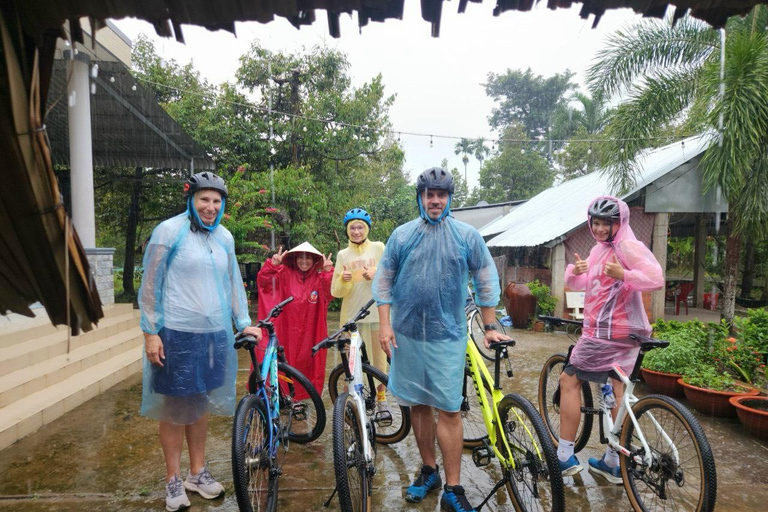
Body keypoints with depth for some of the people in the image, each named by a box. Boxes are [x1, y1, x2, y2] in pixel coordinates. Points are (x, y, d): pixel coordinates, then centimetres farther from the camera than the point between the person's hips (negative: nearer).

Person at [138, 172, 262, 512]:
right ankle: (173, 480, 24)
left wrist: (244, 323, 10)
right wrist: (150, 333, -9)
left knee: (200, 405, 15)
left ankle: (198, 472, 30)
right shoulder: (169, 231, -7)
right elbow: (150, 285, -6)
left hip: (214, 334, 4)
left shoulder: (225, 237, 8)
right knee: (175, 407, 7)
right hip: (176, 334, -4)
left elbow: (233, 283, 14)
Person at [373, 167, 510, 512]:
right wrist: (384, 324, -2)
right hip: (406, 334, 2)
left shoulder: (467, 236, 0)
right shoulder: (401, 235, 3)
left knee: (449, 410, -1)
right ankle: (428, 471, 32)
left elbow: (487, 281, 4)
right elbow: (384, 281, 5)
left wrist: (490, 327, 4)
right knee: (418, 406, 13)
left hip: (448, 336, -2)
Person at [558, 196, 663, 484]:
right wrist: (575, 271, -6)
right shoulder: (599, 249, 17)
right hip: (622, 331, 10)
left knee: (569, 380, -3)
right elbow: (579, 284, 15)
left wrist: (623, 274, -34)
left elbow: (656, 279, -21)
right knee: (617, 391, 13)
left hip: (607, 332, -10)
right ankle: (613, 463, 24)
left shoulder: (628, 246, -12)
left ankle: (565, 457, 4)